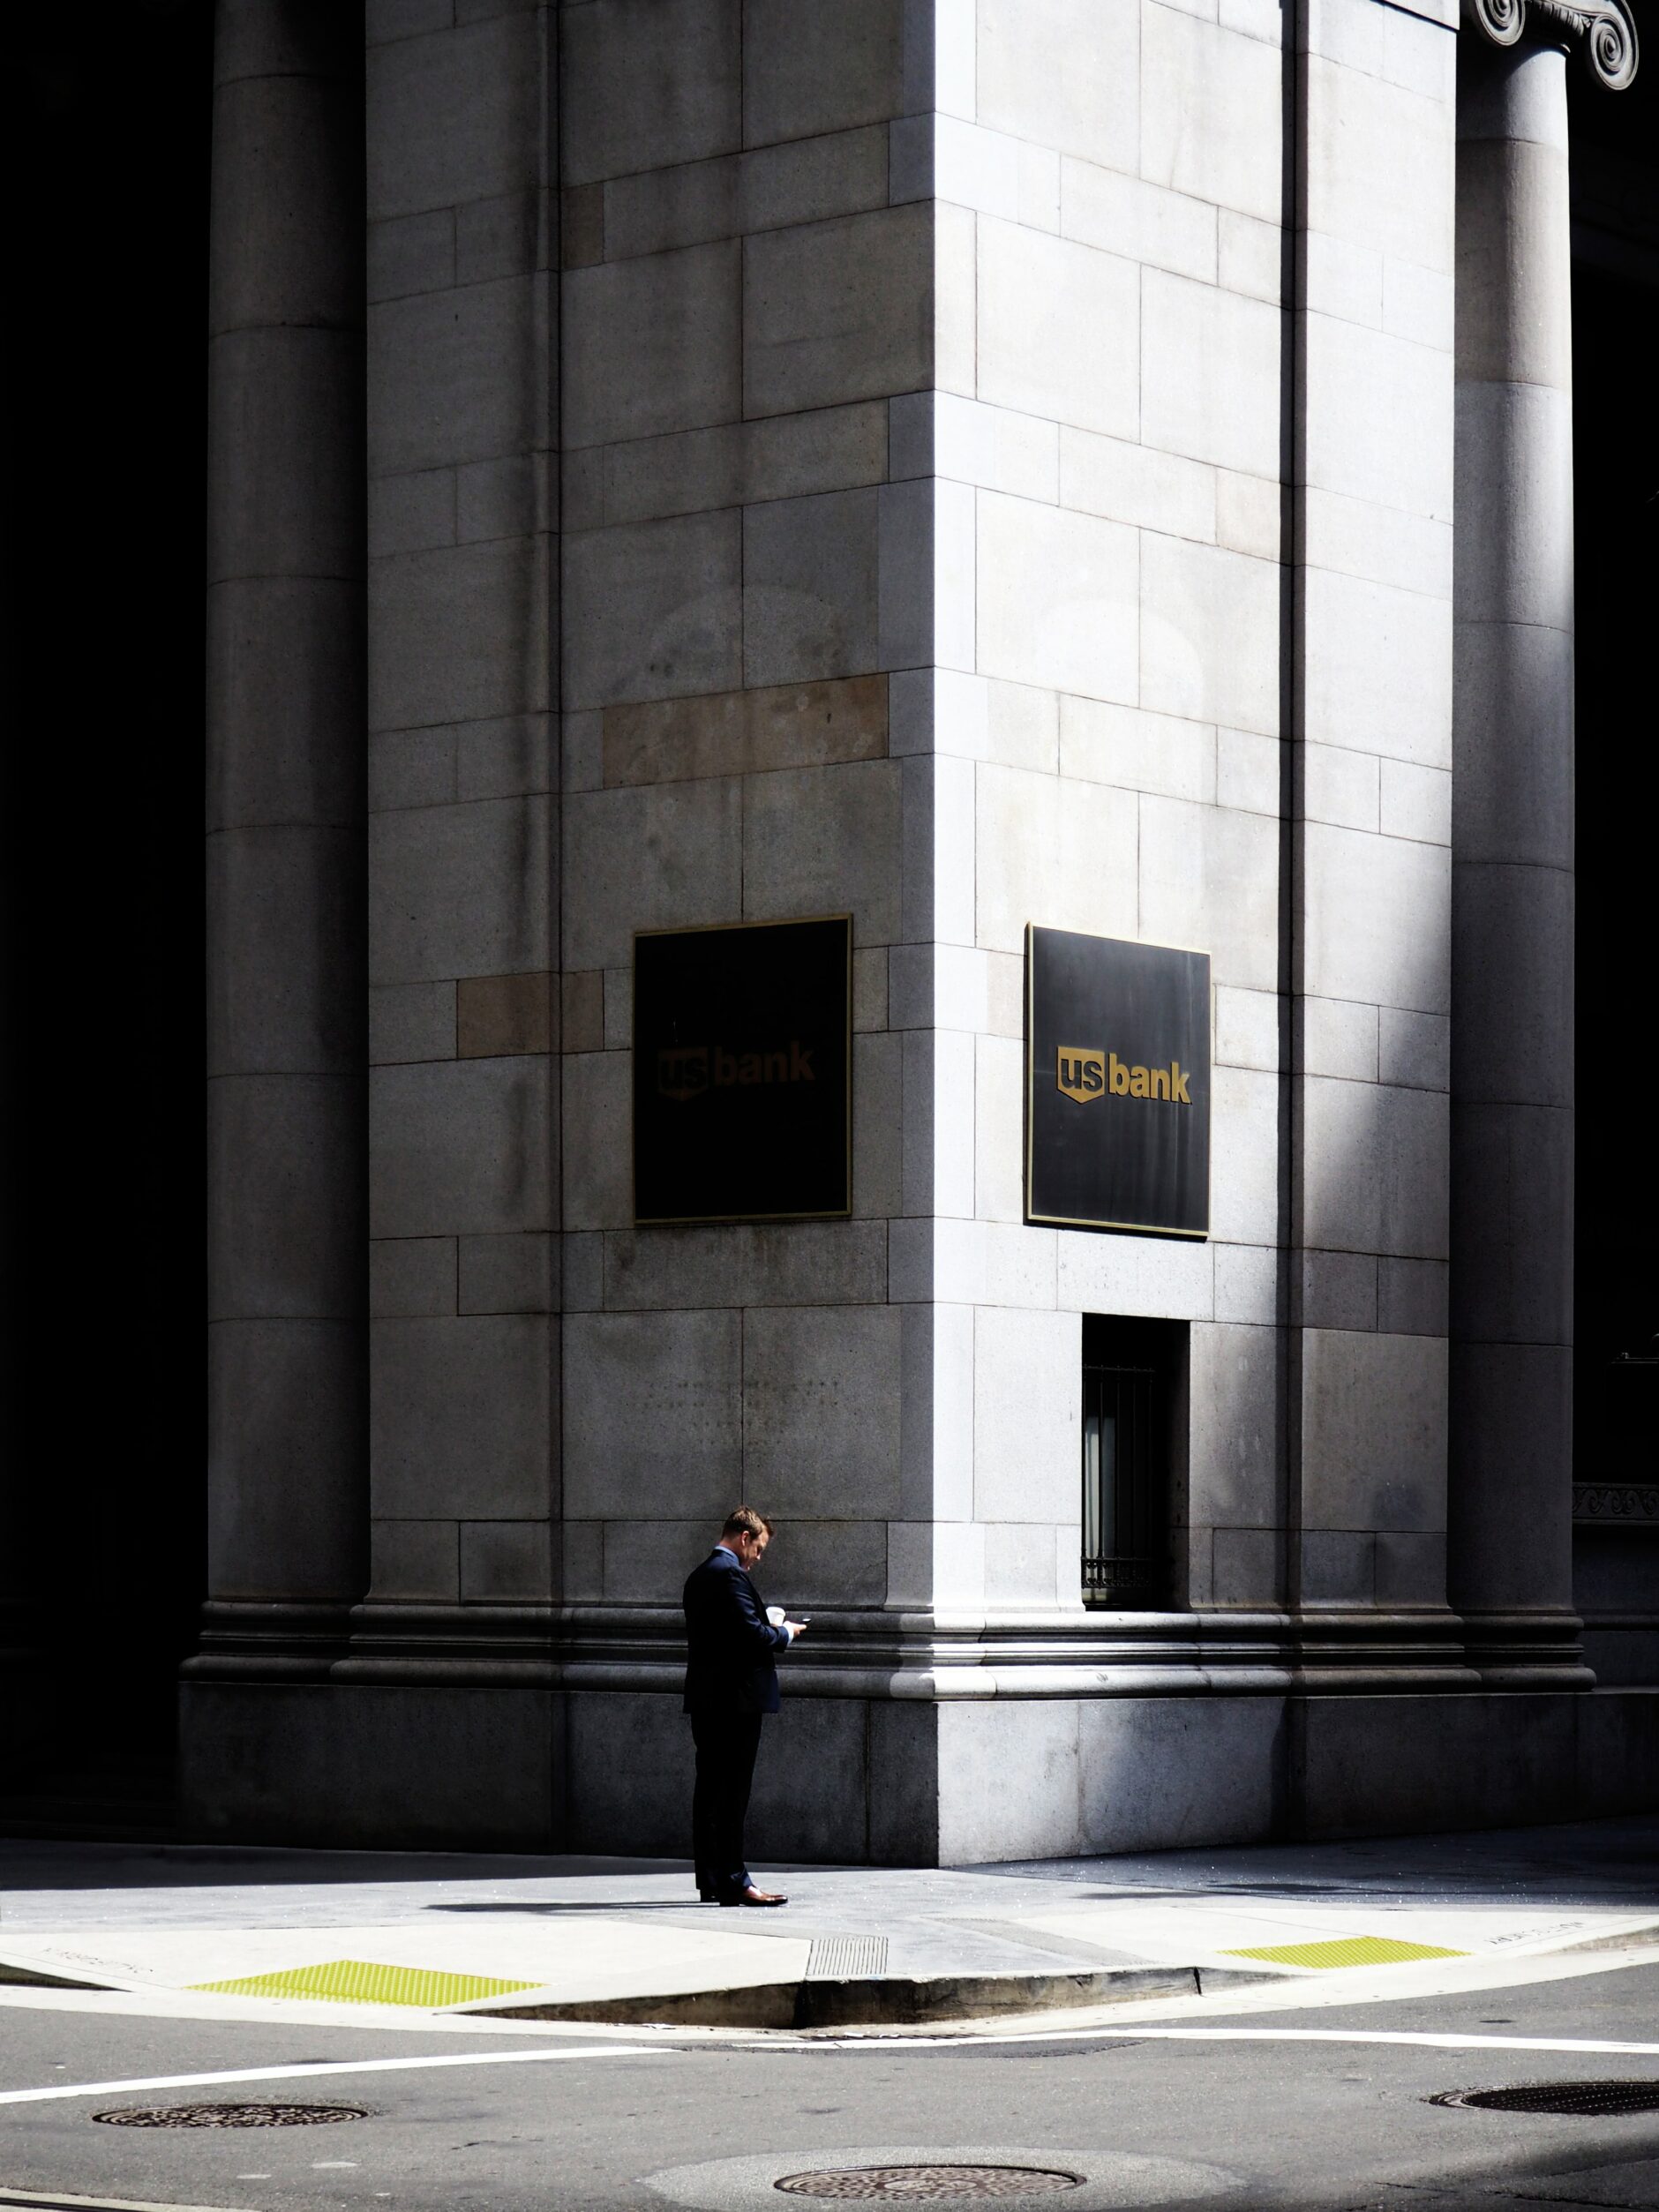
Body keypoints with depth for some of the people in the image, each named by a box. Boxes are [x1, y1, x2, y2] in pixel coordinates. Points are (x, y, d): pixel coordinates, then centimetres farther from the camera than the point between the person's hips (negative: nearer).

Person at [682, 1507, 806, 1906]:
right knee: (733, 1791, -8)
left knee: (709, 1789, 10)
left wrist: (772, 1630, 16)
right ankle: (734, 1883, -9)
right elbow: (752, 1634, -21)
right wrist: (786, 1633, -3)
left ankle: (710, 1881, 14)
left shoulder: (698, 1576, 16)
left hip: (704, 1698, 10)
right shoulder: (731, 1575, -14)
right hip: (736, 1697, -10)